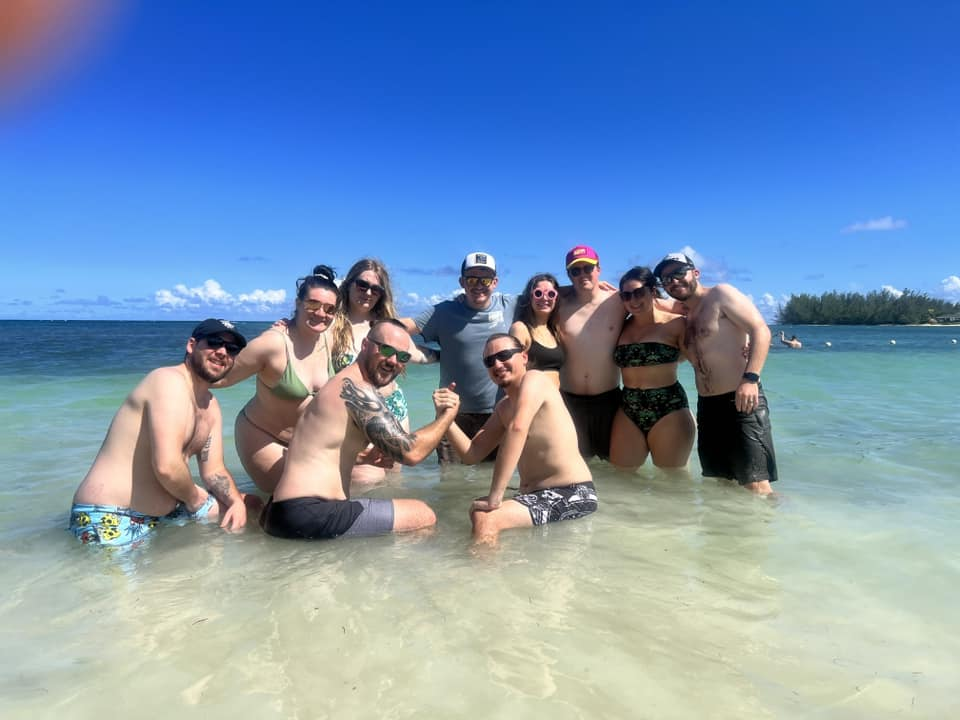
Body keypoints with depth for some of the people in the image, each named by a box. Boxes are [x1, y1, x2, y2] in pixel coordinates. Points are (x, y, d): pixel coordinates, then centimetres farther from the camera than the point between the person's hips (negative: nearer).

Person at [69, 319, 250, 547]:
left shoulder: (210, 406, 11)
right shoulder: (171, 381, -20)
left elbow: (214, 470, 12)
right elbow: (167, 466, -31)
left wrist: (237, 502, -7)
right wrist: (194, 498, -12)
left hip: (159, 512, 9)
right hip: (111, 522, -9)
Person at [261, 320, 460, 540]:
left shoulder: (343, 384, 17)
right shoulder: (357, 389, -14)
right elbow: (410, 452, -19)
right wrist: (447, 415, -4)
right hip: (311, 516, -10)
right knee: (425, 516, -5)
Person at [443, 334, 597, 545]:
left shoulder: (533, 379, -9)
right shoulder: (504, 407, 17)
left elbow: (517, 428, -27)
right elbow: (472, 454, 11)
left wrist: (494, 497, -30)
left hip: (571, 495, -9)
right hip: (538, 496, 9)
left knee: (484, 519, -24)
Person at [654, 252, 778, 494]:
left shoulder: (721, 294, -3)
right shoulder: (684, 317, 18)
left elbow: (760, 330, -12)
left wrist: (750, 378, -26)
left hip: (741, 401, -8)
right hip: (707, 407, 8)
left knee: (756, 486, -11)